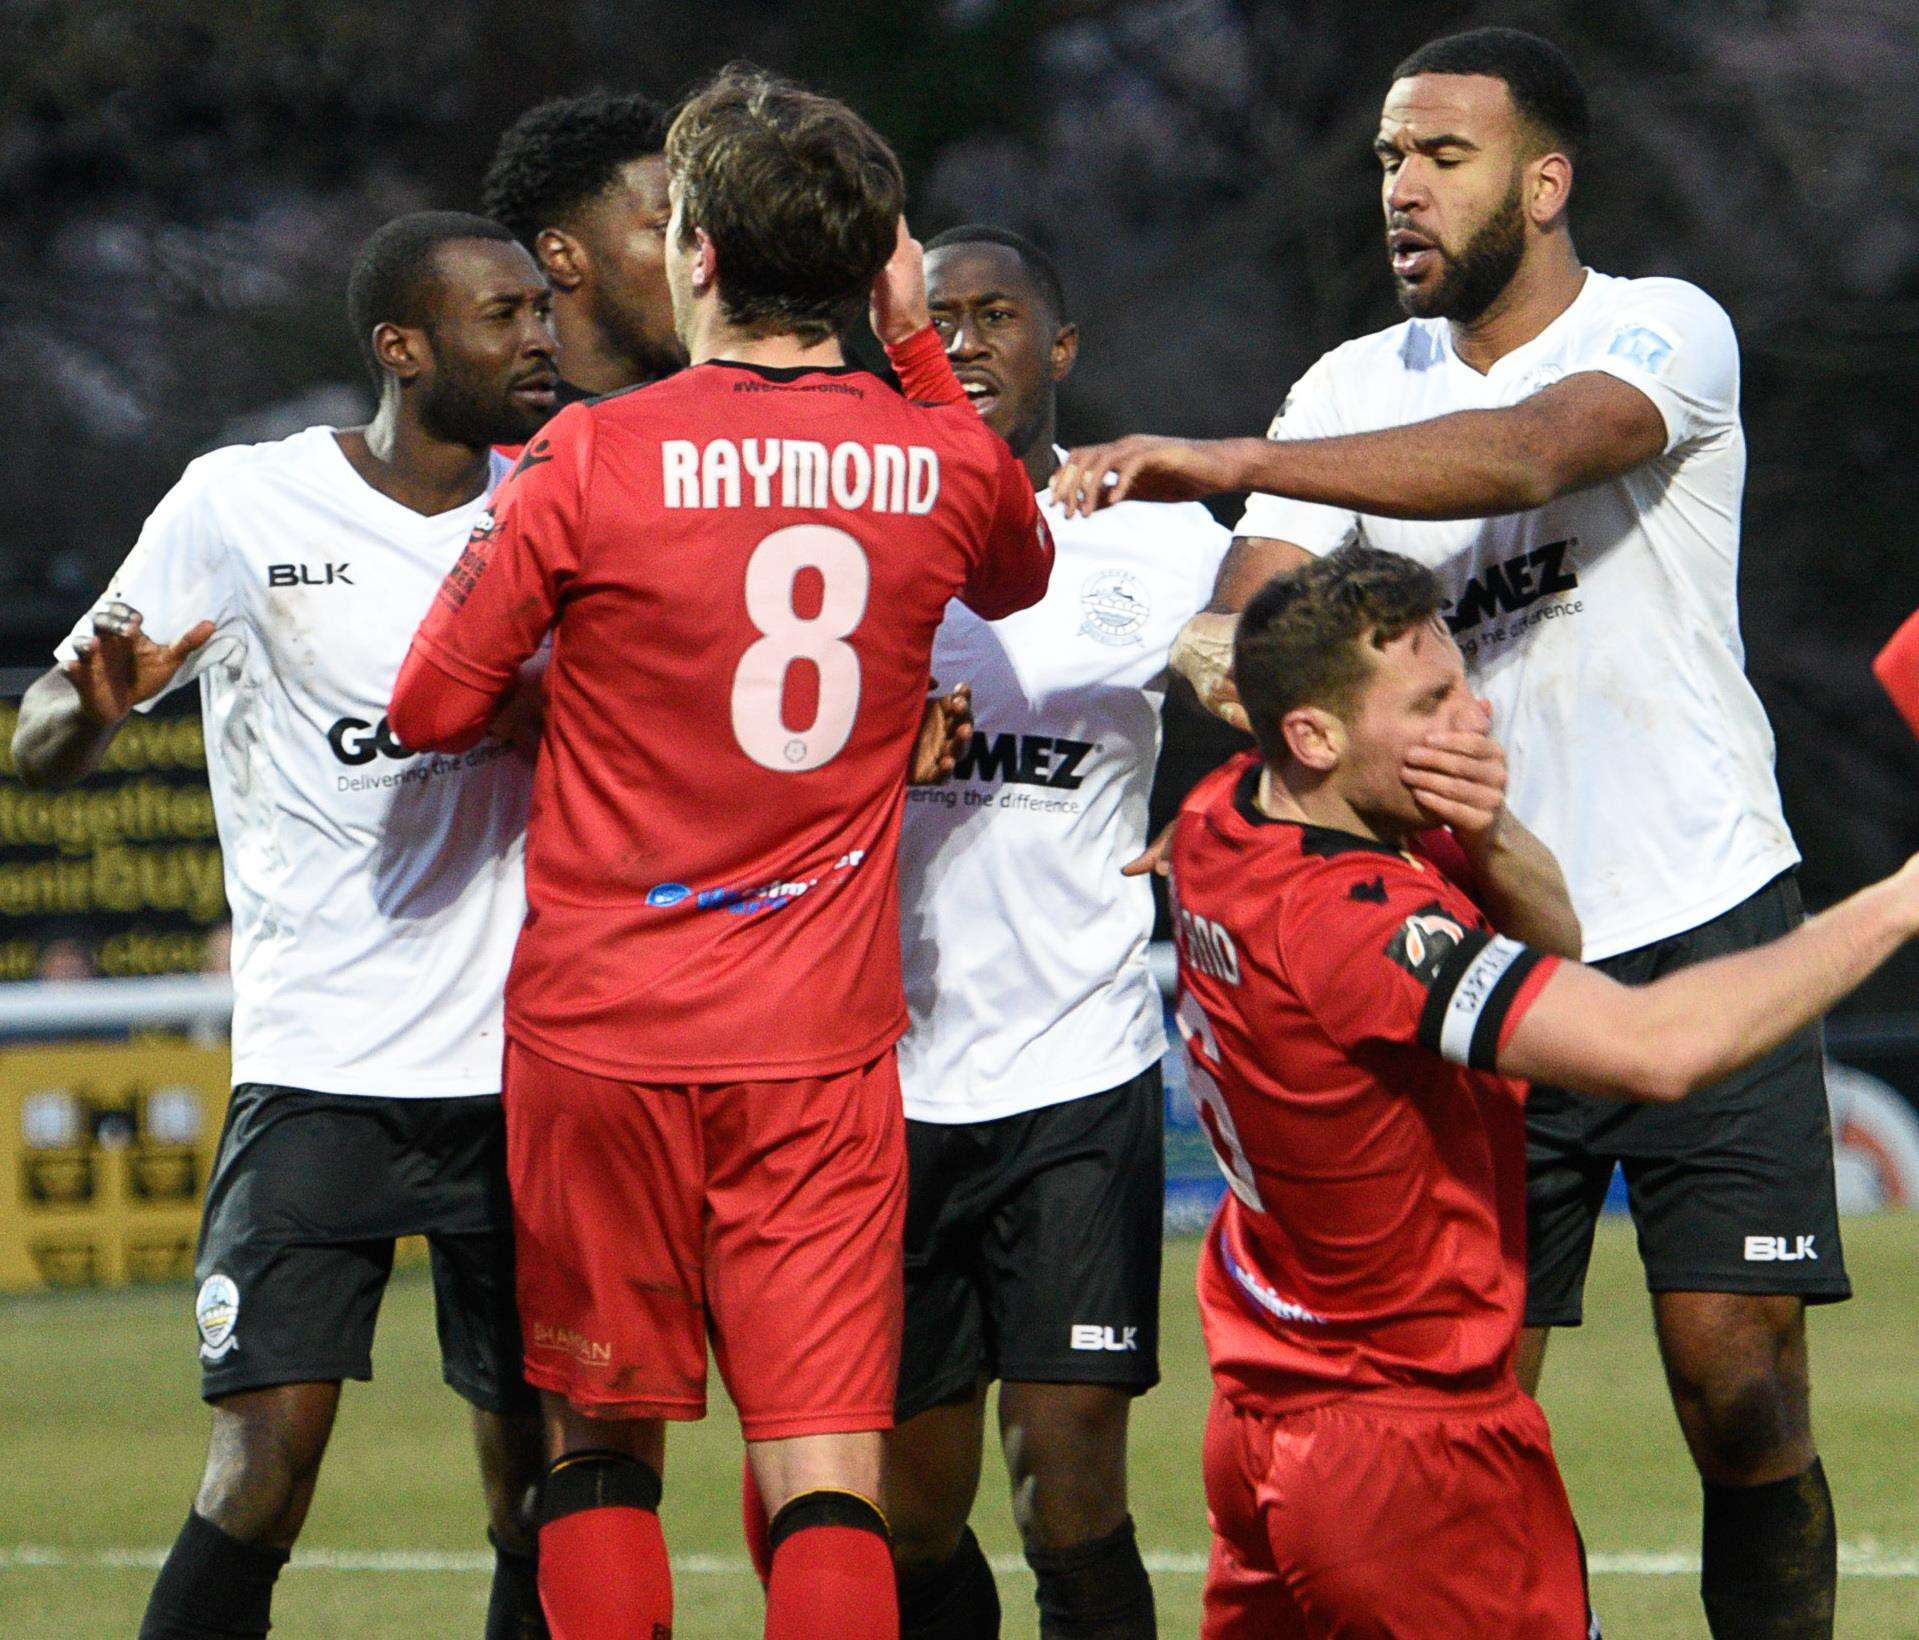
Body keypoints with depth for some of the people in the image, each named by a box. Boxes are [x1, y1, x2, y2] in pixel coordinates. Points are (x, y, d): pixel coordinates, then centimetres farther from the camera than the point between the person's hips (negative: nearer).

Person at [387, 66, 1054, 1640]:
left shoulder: (592, 458, -9)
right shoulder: (943, 461, 1)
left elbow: (436, 704, -2)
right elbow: (1020, 574, 25)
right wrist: (918, 350, 24)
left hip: (601, 1034, -1)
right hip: (826, 1043, 1)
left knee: (601, 1450, 13)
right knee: (827, 1479, -3)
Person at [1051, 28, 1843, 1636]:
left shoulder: (1664, 331, -7)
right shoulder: (1355, 389, 10)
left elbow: (1525, 453, -27)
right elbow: (1251, 611, 1)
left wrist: (1228, 461, -36)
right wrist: (1217, 646, -25)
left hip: (1698, 921, -4)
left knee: (1740, 1381, -8)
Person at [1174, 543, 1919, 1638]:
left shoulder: (1224, 813, 2)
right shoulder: (1353, 923, -27)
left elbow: (1552, 937, 10)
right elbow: (1656, 1048, -35)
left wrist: (1487, 839, -15)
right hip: (1417, 1452, -9)